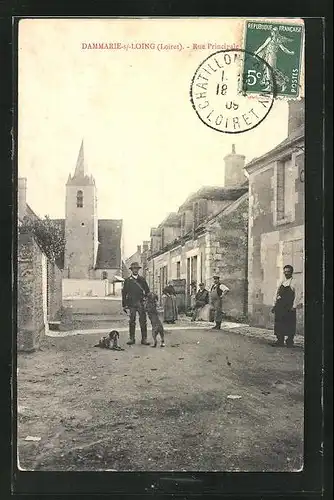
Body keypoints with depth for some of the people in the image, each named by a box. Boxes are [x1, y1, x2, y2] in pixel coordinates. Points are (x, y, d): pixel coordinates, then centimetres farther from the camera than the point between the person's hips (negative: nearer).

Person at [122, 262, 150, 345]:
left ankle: (144, 339, 1)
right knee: (132, 321, 2)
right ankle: (132, 339, 9)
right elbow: (124, 293, 7)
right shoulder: (128, 280, 7)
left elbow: (147, 291, 13)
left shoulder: (142, 279, 12)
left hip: (141, 303, 1)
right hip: (131, 304, -1)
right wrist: (124, 305, 2)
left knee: (143, 321, -2)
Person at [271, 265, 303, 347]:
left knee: (289, 324, -2)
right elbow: (277, 294, 17)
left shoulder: (293, 283, -6)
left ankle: (290, 342, 8)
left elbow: (298, 295, -10)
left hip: (289, 307, -6)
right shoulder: (281, 283, 14)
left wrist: (294, 306, -14)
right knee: (279, 324, 7)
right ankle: (280, 341, 15)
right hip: (280, 306, 6)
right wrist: (275, 305, 11)